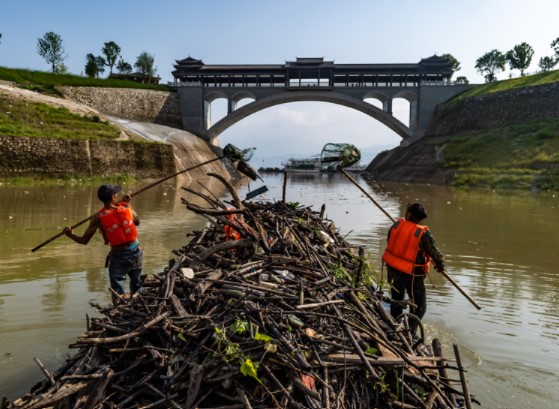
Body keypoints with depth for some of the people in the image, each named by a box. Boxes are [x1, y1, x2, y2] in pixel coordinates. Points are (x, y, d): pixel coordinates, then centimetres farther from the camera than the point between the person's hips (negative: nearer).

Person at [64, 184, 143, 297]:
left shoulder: (98, 218, -12)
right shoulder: (126, 207, -8)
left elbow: (84, 240, -8)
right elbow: (137, 222, 11)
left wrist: (70, 234, 7)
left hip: (118, 256, -3)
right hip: (136, 252, 3)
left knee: (118, 292, 10)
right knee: (136, 286, 23)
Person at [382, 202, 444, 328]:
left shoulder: (396, 225, -8)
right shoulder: (424, 234, -22)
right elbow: (435, 253, -16)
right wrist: (440, 265, 6)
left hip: (392, 269, 6)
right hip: (412, 274, -6)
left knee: (396, 301, 27)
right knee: (419, 307, 10)